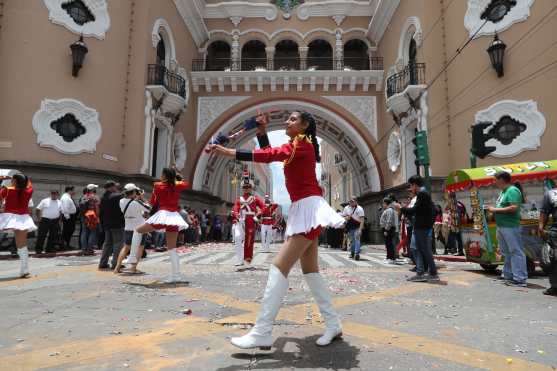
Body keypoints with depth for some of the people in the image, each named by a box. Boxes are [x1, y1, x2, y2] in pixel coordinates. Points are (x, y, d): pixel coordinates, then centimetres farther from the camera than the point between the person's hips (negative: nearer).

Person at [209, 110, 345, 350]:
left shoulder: (302, 144, -9)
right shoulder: (296, 147, 20)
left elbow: (269, 155, -22)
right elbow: (270, 153, 22)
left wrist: (227, 152, -26)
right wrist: (262, 131, 8)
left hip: (308, 208, -10)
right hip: (302, 210, 10)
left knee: (279, 267, -15)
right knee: (310, 271, 11)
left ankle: (262, 333, -12)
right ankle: (333, 325, 20)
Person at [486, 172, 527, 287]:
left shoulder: (512, 190, -13)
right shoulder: (503, 191, 17)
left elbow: (514, 208, -23)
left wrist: (496, 209, -17)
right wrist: (493, 210, 5)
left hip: (510, 226, -10)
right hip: (501, 226, 10)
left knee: (516, 251, -4)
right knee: (507, 252, 16)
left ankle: (520, 279, 0)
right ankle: (508, 275, 25)